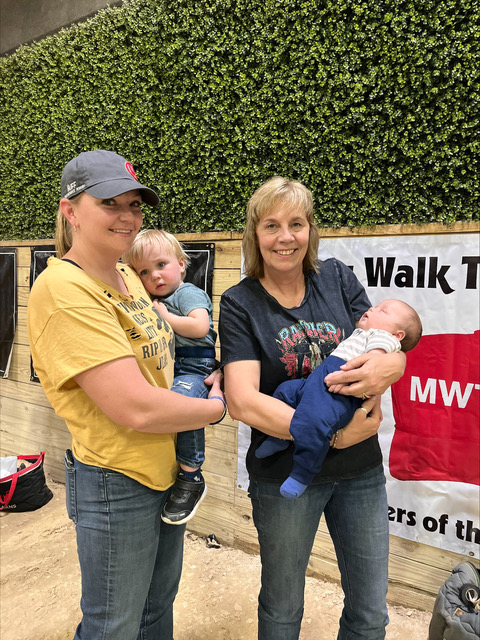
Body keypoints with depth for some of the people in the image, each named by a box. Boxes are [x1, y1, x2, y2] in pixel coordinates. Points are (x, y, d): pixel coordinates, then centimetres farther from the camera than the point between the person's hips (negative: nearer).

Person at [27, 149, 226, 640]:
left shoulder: (127, 277, 4)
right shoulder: (64, 290, -23)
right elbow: (136, 408, -28)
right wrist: (216, 407, -12)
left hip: (166, 469, 8)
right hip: (116, 484, -8)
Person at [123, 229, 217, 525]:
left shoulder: (189, 293, -3)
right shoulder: (152, 300, 22)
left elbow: (199, 326, -22)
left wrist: (165, 317, -12)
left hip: (193, 367, -8)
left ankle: (191, 478, -24)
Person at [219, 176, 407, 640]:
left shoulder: (337, 279, -1)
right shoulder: (240, 303, -10)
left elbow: (390, 348, -1)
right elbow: (242, 401, -19)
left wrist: (390, 365, -26)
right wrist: (333, 434, -24)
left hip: (360, 468, 3)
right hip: (284, 474, -2)